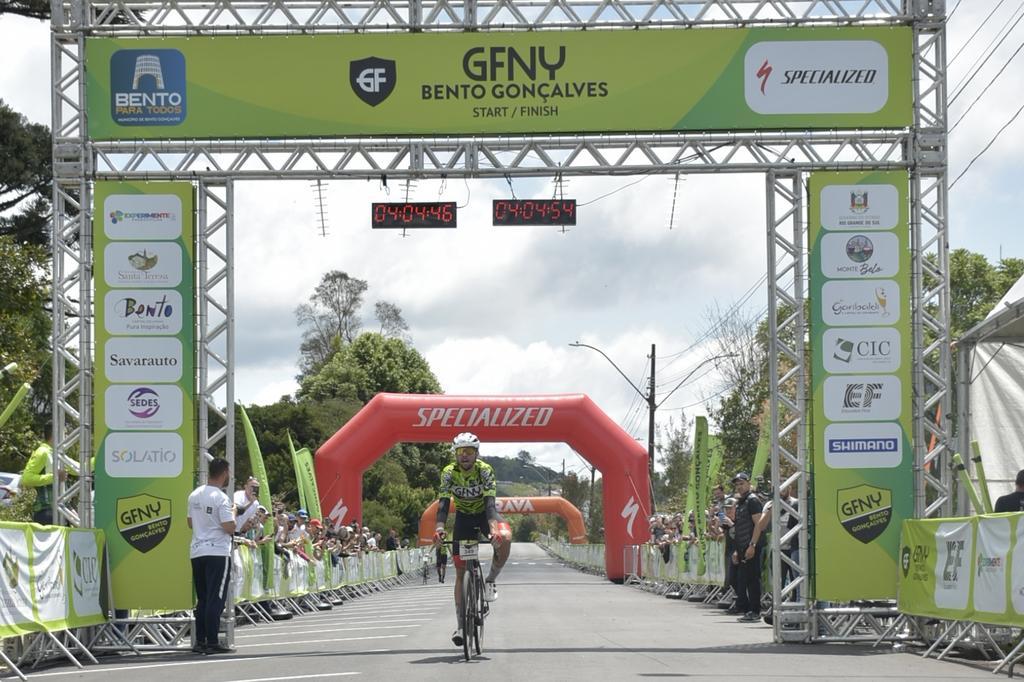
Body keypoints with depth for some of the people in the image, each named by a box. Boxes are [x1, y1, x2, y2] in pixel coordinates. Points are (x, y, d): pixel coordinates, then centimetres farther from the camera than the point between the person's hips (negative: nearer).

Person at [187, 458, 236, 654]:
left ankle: (200, 641, 11)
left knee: (202, 599, 12)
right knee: (216, 599, -5)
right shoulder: (221, 498, -13)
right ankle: (212, 642, -7)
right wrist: (233, 513, 1)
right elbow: (230, 528, -16)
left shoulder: (194, 495, 10)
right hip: (217, 552, -7)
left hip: (197, 552, 7)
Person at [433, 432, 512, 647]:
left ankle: (490, 581, -11)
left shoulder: (485, 470, -24)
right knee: (460, 571, -3)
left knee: (504, 537, -35)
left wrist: (494, 529, -49)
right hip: (464, 517, 2)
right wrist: (439, 528, -45)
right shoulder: (449, 473, -19)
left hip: (484, 514, -2)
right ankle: (460, 626, 1)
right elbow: (443, 504, -27)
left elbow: (490, 503, -33)